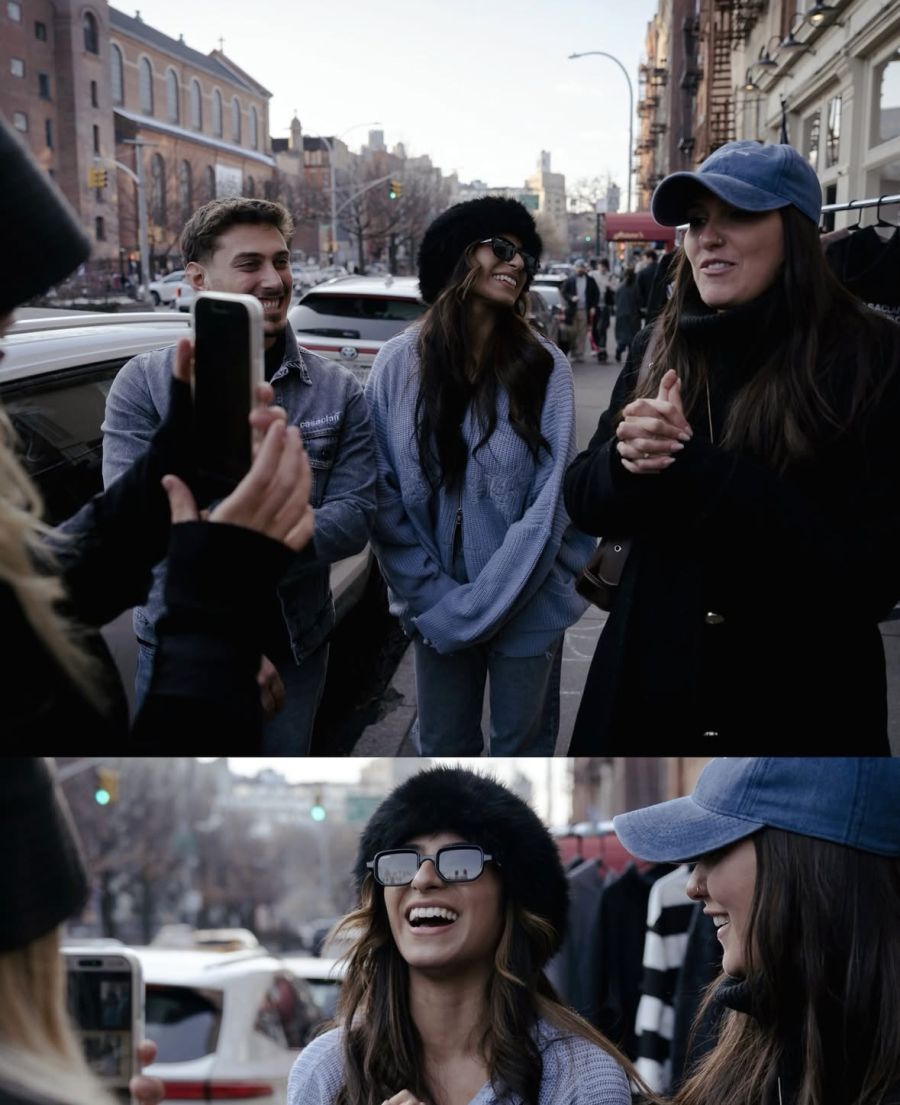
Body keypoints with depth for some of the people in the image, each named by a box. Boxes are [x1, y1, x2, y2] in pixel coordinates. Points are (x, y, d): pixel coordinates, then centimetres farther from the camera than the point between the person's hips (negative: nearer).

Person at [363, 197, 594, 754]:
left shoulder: (544, 366, -9)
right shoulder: (398, 364, -5)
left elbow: (551, 498, -12)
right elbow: (384, 497, -4)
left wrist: (482, 605, -17)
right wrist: (434, 598, -12)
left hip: (529, 606, -1)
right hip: (436, 609, 1)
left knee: (521, 747, 14)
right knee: (443, 749, 17)